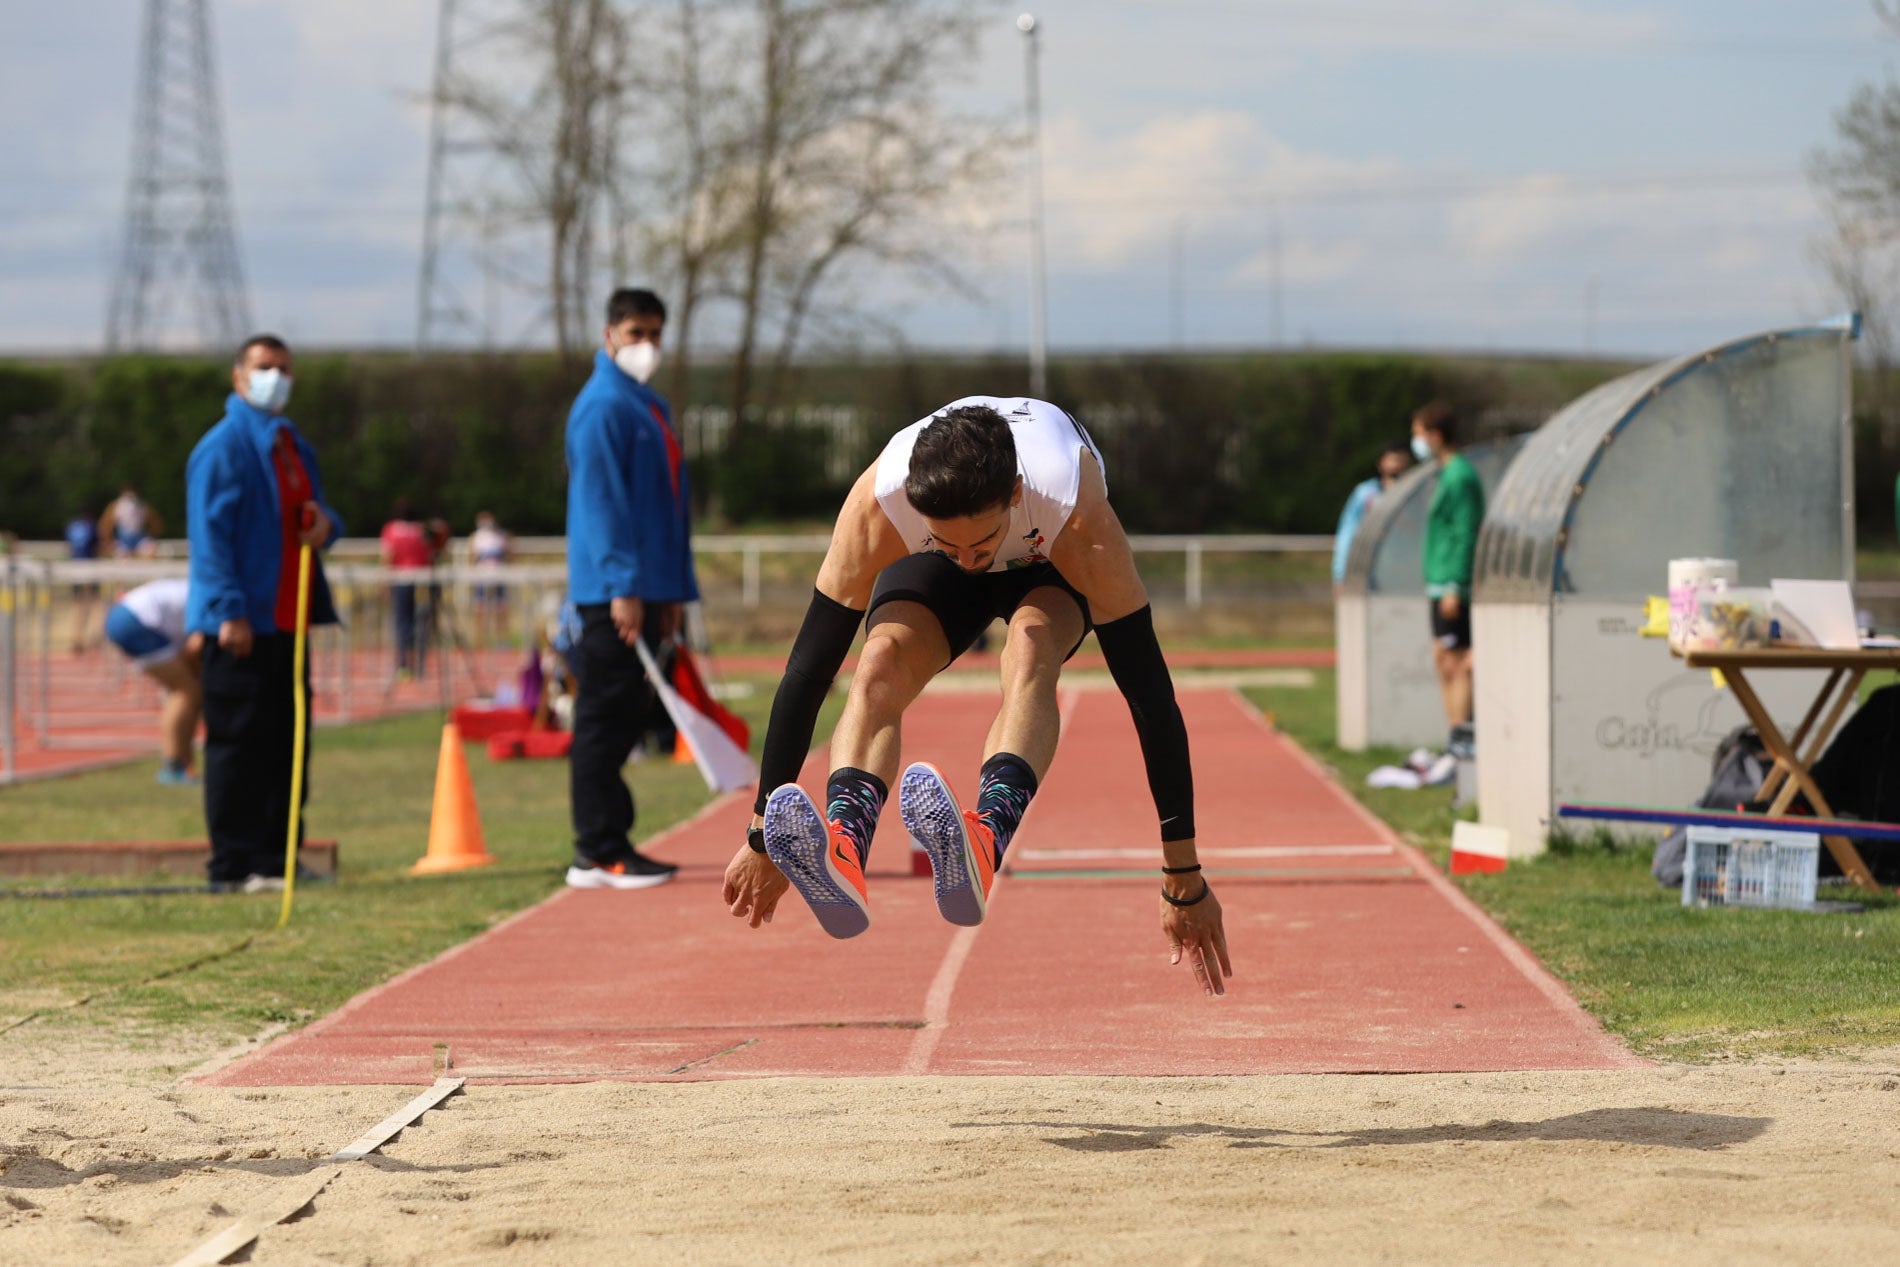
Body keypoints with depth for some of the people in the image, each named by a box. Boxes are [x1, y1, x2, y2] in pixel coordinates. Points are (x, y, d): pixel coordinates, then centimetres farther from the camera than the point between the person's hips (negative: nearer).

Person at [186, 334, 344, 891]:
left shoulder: (293, 445, 19)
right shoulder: (222, 447, -8)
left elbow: (314, 511, 26)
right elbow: (209, 533, -14)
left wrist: (326, 524, 0)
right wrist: (229, 611, -21)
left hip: (286, 621, 9)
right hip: (241, 625, -9)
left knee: (286, 743, 10)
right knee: (236, 743, -7)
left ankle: (277, 856, 17)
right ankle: (233, 866, -4)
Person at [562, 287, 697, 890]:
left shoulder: (651, 407, 19)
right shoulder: (603, 406, -10)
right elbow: (600, 501, -16)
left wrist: (671, 591, 19)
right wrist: (624, 587, -21)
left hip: (644, 590, 9)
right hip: (611, 591, -9)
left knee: (626, 715, 11)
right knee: (604, 718, -7)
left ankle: (609, 843, 17)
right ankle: (598, 855, -5)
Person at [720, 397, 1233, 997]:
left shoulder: (1078, 518, -42)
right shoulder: (877, 505, -38)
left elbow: (1149, 692, -36)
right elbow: (807, 669, -30)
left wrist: (1184, 876, -34)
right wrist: (762, 837, -26)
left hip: (1048, 567, -2)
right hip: (929, 569, 2)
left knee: (1030, 646, -38)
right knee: (879, 663, -32)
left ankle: (984, 845, -62)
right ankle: (842, 854, -54)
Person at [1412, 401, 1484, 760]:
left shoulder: (1460, 477, -13)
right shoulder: (1448, 474, 17)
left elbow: (1466, 535, -18)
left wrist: (1454, 586, -22)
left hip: (1452, 584, -10)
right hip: (1441, 584, 10)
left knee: (1456, 662, -9)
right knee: (1443, 662, 11)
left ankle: (1462, 739, -8)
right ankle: (1456, 739, 13)